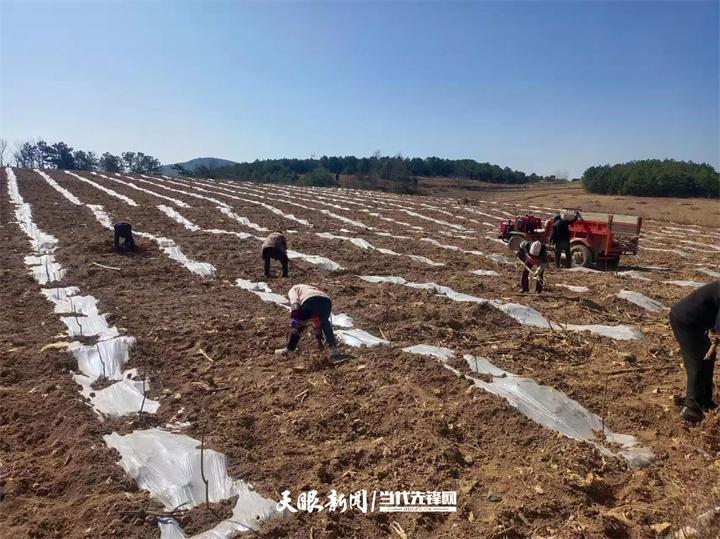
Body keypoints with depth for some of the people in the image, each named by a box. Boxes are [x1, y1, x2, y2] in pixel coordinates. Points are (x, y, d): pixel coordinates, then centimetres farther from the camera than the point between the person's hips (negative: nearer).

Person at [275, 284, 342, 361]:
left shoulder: (293, 289, 33)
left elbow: (294, 300, 6)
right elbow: (317, 319, 49)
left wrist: (294, 317, -7)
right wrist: (319, 337, 55)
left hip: (309, 301, -4)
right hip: (326, 301, 4)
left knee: (298, 325, 21)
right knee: (325, 323, 30)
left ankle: (289, 349, 29)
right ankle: (333, 350, 21)